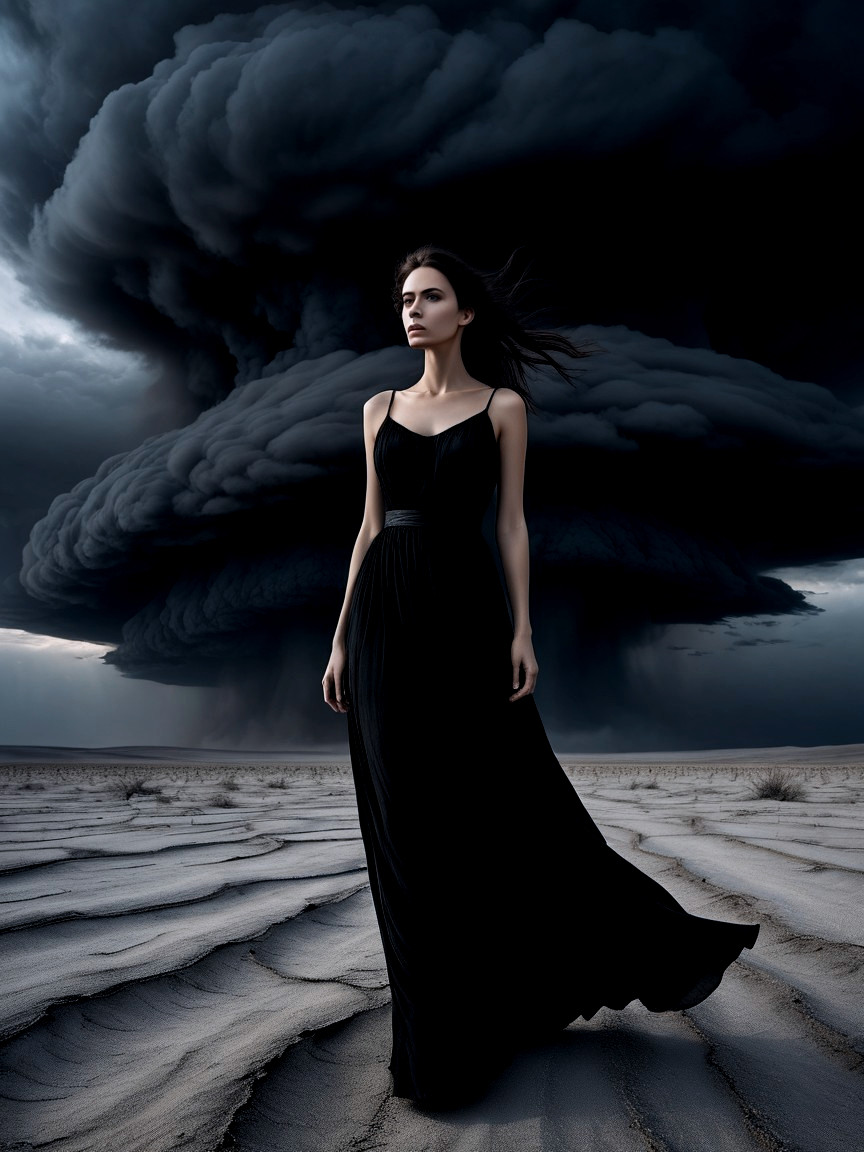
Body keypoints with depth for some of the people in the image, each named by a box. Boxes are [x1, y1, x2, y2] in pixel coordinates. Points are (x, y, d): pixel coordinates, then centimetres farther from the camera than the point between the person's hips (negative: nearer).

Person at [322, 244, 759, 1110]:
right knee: (408, 824, 5)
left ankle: (653, 947, 24)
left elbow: (512, 525, 1)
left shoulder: (503, 405, 5)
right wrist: (341, 637, 7)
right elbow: (370, 528, 12)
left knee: (507, 805, 0)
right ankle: (439, 1027, 22)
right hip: (385, 619, 4)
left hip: (463, 612, -3)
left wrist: (522, 631, -8)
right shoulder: (380, 409, 14)